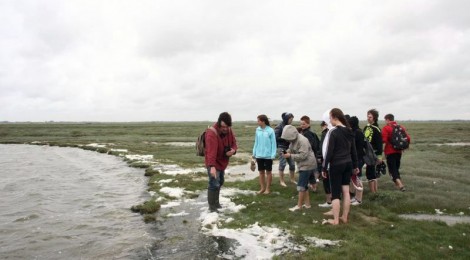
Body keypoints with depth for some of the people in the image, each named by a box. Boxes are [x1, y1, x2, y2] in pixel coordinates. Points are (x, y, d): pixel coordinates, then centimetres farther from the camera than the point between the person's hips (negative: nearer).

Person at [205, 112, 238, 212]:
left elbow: (234, 143, 6)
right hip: (213, 163, -8)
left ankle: (216, 202, 37)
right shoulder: (212, 133, -29)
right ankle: (212, 206, 4)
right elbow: (211, 151, -38)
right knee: (214, 184, -11)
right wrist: (212, 166, -47)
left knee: (220, 182, 20)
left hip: (222, 162, 9)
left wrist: (233, 150, -18)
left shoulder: (229, 131, -4)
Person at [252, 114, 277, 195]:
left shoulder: (270, 130, -12)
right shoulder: (258, 130, 0)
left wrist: (273, 154, -13)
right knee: (261, 172, 13)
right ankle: (262, 188, 26)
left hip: (268, 155, -4)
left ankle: (267, 188, 21)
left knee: (268, 171, 10)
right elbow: (256, 142, 7)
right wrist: (254, 153, 7)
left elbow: (273, 143, -9)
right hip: (259, 155, 4)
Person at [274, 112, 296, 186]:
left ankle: (292, 179, 26)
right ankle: (281, 181, 12)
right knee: (282, 164, 0)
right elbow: (276, 137, -14)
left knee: (292, 164, 9)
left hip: (289, 148, 7)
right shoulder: (279, 127, -10)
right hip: (282, 148, -6)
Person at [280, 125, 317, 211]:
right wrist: (287, 152, -11)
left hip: (307, 165, -10)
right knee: (304, 185, 16)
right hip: (303, 165, 10)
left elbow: (303, 155, -28)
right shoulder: (293, 140, 5)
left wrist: (290, 156, -26)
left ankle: (299, 205, 6)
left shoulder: (302, 140, -24)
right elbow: (291, 149, 11)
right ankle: (307, 203, 26)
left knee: (301, 186, -4)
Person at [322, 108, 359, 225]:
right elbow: (353, 150, 13)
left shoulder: (333, 131, -14)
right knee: (346, 191, 12)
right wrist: (355, 165, 20)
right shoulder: (349, 131, 7)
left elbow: (329, 151, -15)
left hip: (336, 165, -7)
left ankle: (335, 220, 6)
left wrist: (324, 168, -9)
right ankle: (344, 217, 20)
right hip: (348, 163, 7)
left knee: (335, 193, 1)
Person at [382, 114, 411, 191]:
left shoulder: (386, 128, -10)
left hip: (390, 152, -6)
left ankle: (400, 185, -16)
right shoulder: (401, 127, 8)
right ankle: (398, 183, 23)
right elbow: (408, 138, 5)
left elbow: (384, 140, -21)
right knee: (396, 168, 18)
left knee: (392, 169, -2)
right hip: (399, 151, 6)